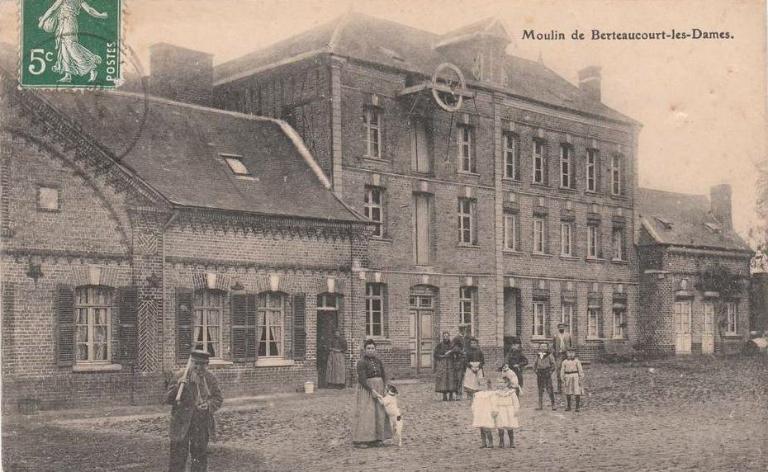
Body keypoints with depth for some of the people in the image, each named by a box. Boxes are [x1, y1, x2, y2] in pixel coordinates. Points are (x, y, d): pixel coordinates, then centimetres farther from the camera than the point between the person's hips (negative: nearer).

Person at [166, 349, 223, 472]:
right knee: (178, 456, -2)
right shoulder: (181, 376, -7)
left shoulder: (210, 379, 3)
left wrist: (209, 405, -14)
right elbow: (168, 399, -6)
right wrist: (177, 386, -25)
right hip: (182, 423, -3)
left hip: (202, 424, 3)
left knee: (200, 457, 14)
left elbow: (218, 398, 7)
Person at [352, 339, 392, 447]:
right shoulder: (362, 362, -12)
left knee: (379, 414, 6)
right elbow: (362, 379, -18)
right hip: (366, 390, -7)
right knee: (365, 414, -9)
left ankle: (375, 439, 12)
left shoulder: (378, 361, 9)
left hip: (378, 389, 7)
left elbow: (383, 375, 11)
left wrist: (384, 388, -2)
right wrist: (372, 390, -22)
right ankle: (359, 440, -6)